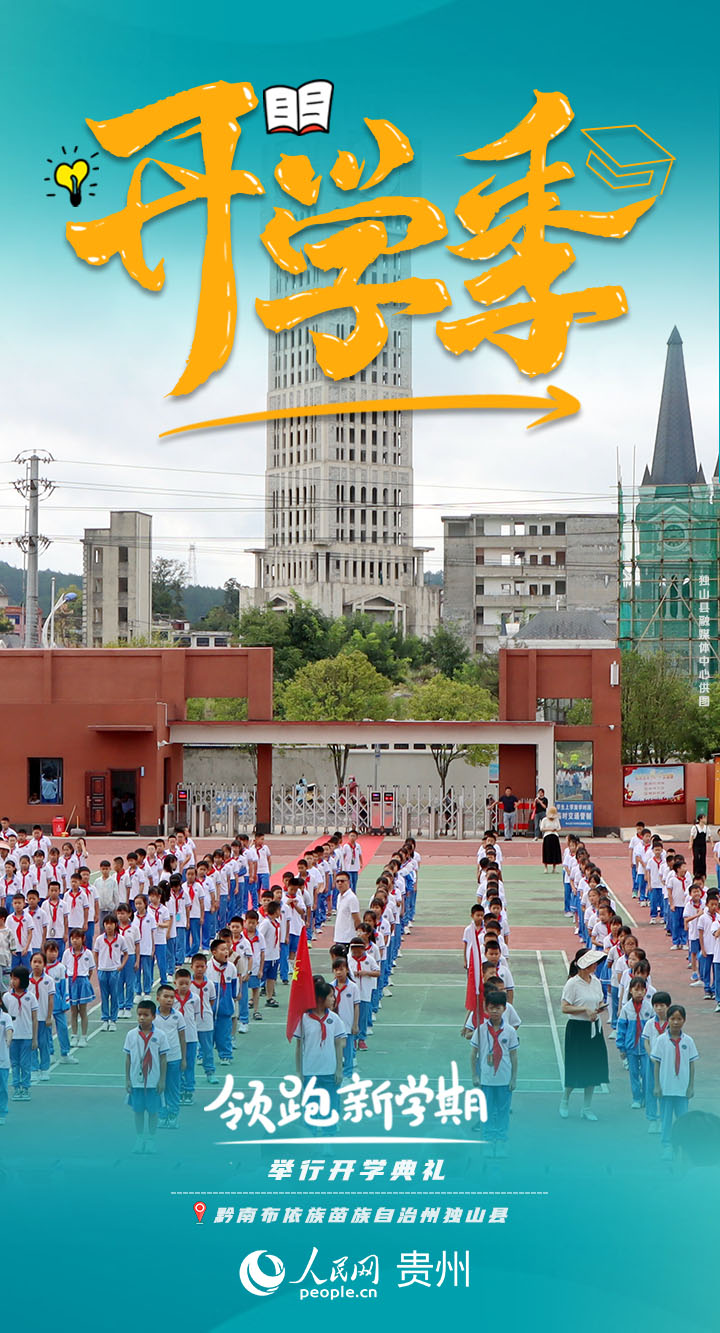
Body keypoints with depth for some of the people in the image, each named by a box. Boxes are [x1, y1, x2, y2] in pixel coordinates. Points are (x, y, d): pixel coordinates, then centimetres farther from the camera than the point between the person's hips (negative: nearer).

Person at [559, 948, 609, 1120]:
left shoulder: (596, 981, 8)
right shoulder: (572, 983, -12)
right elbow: (565, 1008, -15)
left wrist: (600, 1008, -5)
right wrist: (585, 1009, -22)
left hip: (594, 1028, 6)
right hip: (577, 1028, -6)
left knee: (594, 1066, 6)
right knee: (576, 1067, -2)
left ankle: (587, 1107, 15)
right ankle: (564, 1101, 22)